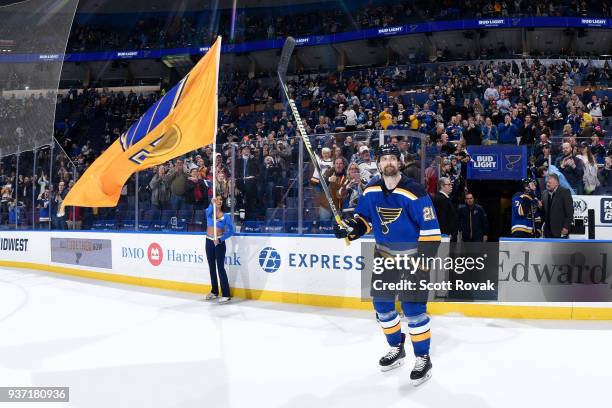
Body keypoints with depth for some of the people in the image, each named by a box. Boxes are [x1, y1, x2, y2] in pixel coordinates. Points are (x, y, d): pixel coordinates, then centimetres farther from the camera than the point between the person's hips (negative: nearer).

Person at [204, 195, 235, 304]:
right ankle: (214, 291, 25)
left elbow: (231, 231, -10)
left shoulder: (226, 216, -4)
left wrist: (220, 239, -23)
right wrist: (212, 203, -46)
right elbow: (210, 209, -23)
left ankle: (226, 295, -10)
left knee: (220, 267, -10)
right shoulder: (209, 212, 2)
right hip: (209, 242, 4)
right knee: (211, 267, 13)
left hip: (219, 243, -4)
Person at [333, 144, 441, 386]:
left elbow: (430, 228, -18)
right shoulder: (371, 191, -1)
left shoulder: (414, 191, -19)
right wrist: (349, 228, -8)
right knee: (382, 304, 11)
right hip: (384, 254, 6)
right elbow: (363, 217, 12)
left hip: (412, 255, -6)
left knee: (413, 307, -8)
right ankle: (396, 349, 32)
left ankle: (423, 359, 9)